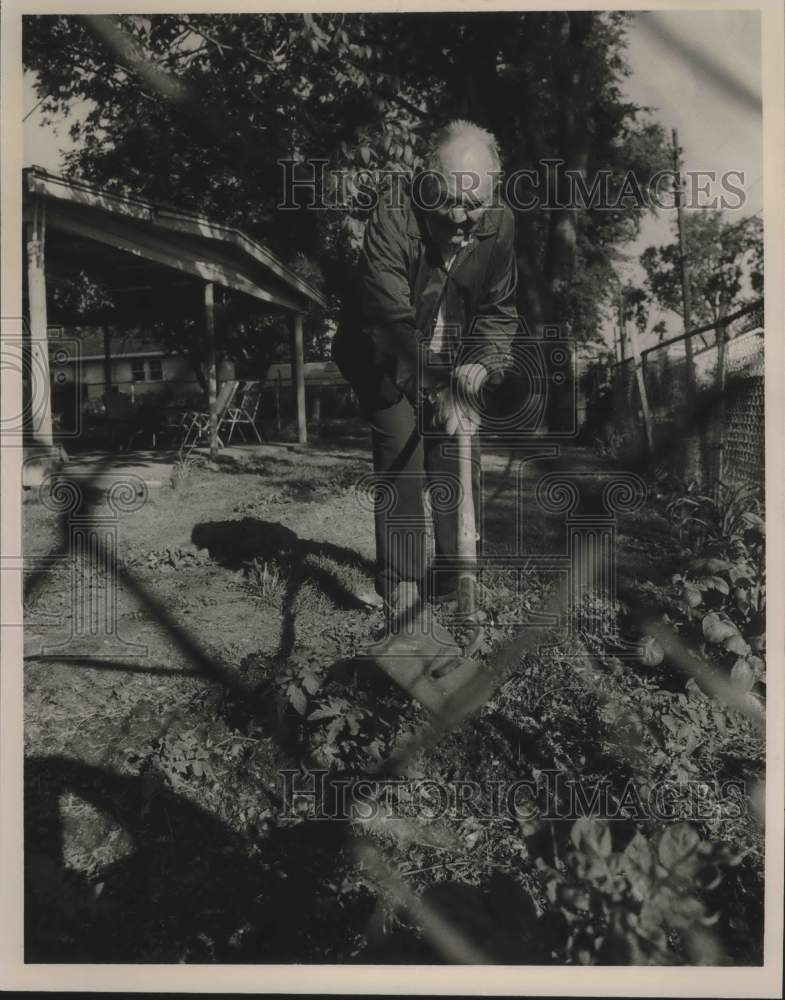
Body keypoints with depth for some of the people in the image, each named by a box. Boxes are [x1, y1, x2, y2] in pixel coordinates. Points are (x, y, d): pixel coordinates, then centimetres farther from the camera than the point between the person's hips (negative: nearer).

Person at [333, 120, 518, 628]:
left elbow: (500, 309, -2)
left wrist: (481, 364, -22)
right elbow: (390, 314, -35)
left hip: (457, 365, 4)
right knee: (402, 468, -10)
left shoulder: (500, 224, -13)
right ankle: (402, 585, 3)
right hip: (390, 363, -4)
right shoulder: (394, 211, -27)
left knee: (461, 470, 5)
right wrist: (437, 390, -43)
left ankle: (457, 583, 19)